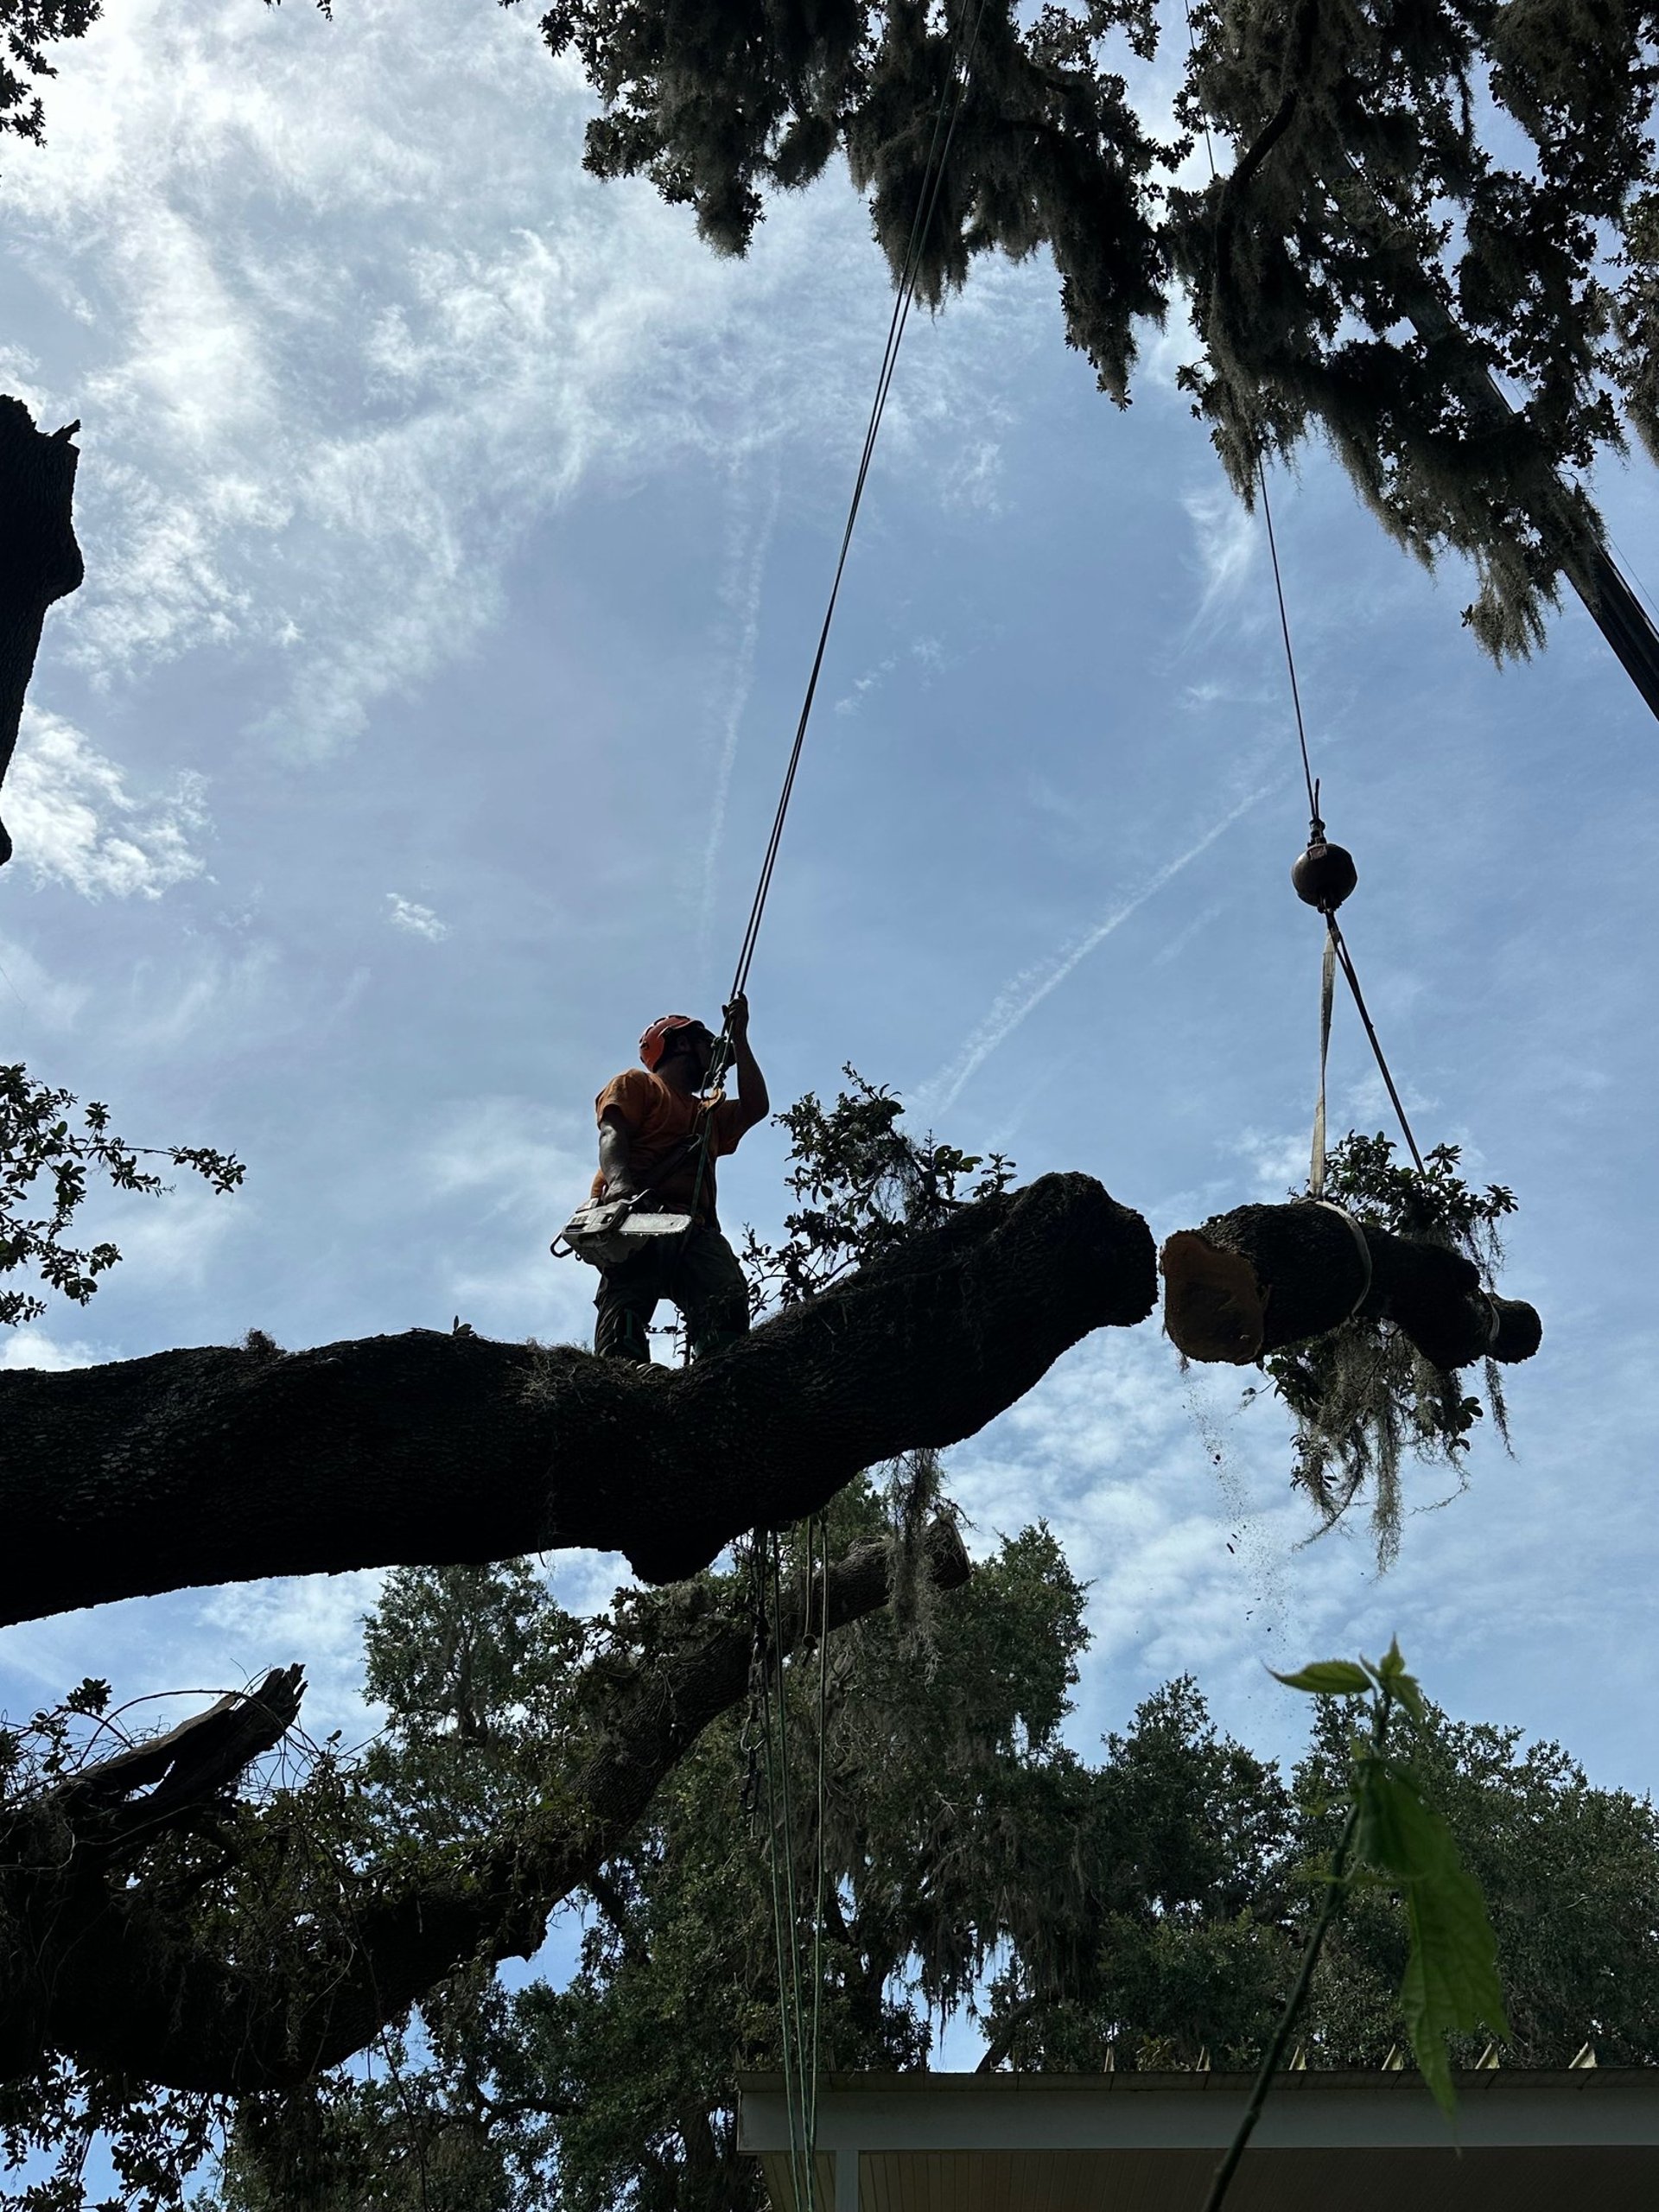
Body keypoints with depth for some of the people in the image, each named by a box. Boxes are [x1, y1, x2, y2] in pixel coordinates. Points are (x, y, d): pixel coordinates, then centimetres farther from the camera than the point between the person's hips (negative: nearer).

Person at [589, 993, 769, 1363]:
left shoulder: (709, 1113, 41)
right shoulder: (636, 1083, 22)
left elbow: (756, 1107, 25)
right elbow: (612, 1134, 3)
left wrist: (739, 1039, 32)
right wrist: (619, 1182, -21)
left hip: (695, 1228, 5)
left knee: (729, 1302, -26)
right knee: (626, 1313, -27)